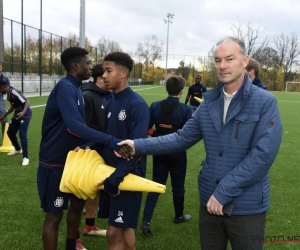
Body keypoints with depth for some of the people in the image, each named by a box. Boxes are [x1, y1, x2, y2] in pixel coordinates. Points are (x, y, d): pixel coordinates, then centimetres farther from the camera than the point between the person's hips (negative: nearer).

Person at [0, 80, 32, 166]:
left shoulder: (14, 92, -24)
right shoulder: (8, 94, 5)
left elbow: (27, 101, -30)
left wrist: (23, 112, -46)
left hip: (25, 115, -10)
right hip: (17, 115, 10)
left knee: (22, 135, -17)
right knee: (10, 132, 18)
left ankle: (25, 157, -8)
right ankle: (18, 149, 41)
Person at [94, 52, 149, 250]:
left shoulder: (137, 105, -16)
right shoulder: (110, 102, 8)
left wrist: (116, 177, -25)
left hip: (127, 176, -7)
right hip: (111, 173, 7)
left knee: (115, 232, -1)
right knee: (124, 229, 18)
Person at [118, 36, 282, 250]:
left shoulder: (265, 102, -12)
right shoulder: (209, 103, 4)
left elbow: (263, 154, -19)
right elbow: (182, 138, 6)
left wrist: (224, 192, -19)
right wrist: (139, 146, -5)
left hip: (247, 206, -4)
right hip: (210, 202, 5)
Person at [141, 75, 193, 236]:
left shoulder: (155, 106, -5)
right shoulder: (186, 109, -15)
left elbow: (147, 128, -4)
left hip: (159, 152, 3)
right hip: (178, 153, -3)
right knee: (178, 187, 15)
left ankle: (146, 221, 2)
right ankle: (179, 216, 36)